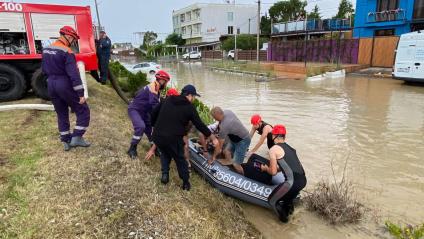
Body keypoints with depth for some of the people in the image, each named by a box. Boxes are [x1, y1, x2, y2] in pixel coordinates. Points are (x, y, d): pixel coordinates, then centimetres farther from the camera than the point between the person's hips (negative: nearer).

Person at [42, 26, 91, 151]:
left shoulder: (46, 50, 9)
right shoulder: (67, 52, -17)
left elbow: (44, 69, 18)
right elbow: (74, 74, -22)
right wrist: (81, 93, -21)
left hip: (51, 85, 8)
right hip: (65, 85, -8)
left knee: (61, 114, 17)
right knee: (83, 111, 5)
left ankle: (66, 141, 21)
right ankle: (76, 138, 2)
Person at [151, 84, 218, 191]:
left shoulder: (167, 100, 10)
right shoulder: (190, 107, -2)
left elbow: (154, 114, 13)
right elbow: (200, 125, 2)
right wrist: (213, 138, 13)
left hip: (157, 136, 4)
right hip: (173, 139, -4)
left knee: (165, 153, 34)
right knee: (180, 160, 20)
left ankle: (165, 174, 22)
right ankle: (186, 182, 29)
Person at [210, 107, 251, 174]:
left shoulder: (224, 127, -33)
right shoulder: (227, 111, -13)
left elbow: (220, 146, -21)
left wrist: (213, 157, -8)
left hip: (243, 141, -10)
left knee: (236, 164, -9)